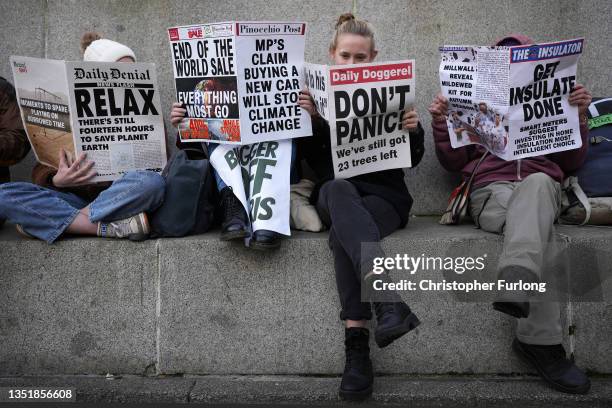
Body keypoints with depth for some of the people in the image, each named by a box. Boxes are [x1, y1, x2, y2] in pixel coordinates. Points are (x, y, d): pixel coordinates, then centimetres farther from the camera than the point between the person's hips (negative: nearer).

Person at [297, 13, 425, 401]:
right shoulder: (320, 95, 12)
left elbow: (413, 159, 10)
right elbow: (312, 160, 4)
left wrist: (414, 130, -11)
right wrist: (310, 119, -12)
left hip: (385, 193, 0)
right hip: (336, 192, 0)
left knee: (342, 234, -35)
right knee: (337, 189, -38)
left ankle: (357, 345, -38)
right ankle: (389, 300, -51)